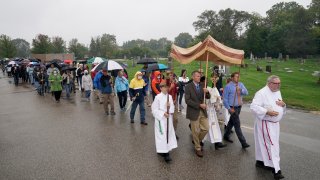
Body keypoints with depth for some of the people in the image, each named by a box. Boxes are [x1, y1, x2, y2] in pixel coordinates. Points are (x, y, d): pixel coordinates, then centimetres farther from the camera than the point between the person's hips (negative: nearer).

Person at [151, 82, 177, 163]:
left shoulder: (169, 96, 4)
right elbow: (154, 109, -11)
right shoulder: (158, 97, -12)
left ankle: (164, 151, 30)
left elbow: (172, 107, 6)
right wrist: (163, 113, -19)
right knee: (162, 135, -5)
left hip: (168, 119, 6)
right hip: (161, 119, -6)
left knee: (169, 134, 12)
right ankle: (165, 153, 4)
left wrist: (170, 106, -17)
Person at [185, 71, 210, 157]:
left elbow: (208, 97, 6)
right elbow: (187, 100, -18)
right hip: (194, 112, -5)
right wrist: (199, 105, -21)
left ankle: (198, 140, 35)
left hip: (203, 111, 5)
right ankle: (198, 148, 25)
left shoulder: (202, 86, 7)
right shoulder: (188, 87, -11)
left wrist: (207, 92, -16)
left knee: (206, 128, 8)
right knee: (196, 131, 6)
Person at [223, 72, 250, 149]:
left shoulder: (240, 84, 7)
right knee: (237, 125, -5)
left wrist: (241, 90, -24)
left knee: (231, 122, 19)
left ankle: (226, 136, 36)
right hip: (233, 108, -6)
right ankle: (243, 143, -1)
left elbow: (246, 92, -4)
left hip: (239, 107, 6)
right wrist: (229, 108, -13)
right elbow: (225, 98, -9)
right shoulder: (228, 86, -10)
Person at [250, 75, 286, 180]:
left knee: (265, 143, 18)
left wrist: (283, 104, -4)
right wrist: (267, 112, -29)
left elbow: (280, 107, 19)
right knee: (272, 145, -6)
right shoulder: (261, 93, -19)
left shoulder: (277, 92, 9)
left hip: (275, 123, 8)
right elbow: (253, 107, -24)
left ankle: (261, 161, 34)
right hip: (265, 124, -8)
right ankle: (276, 169, 2)